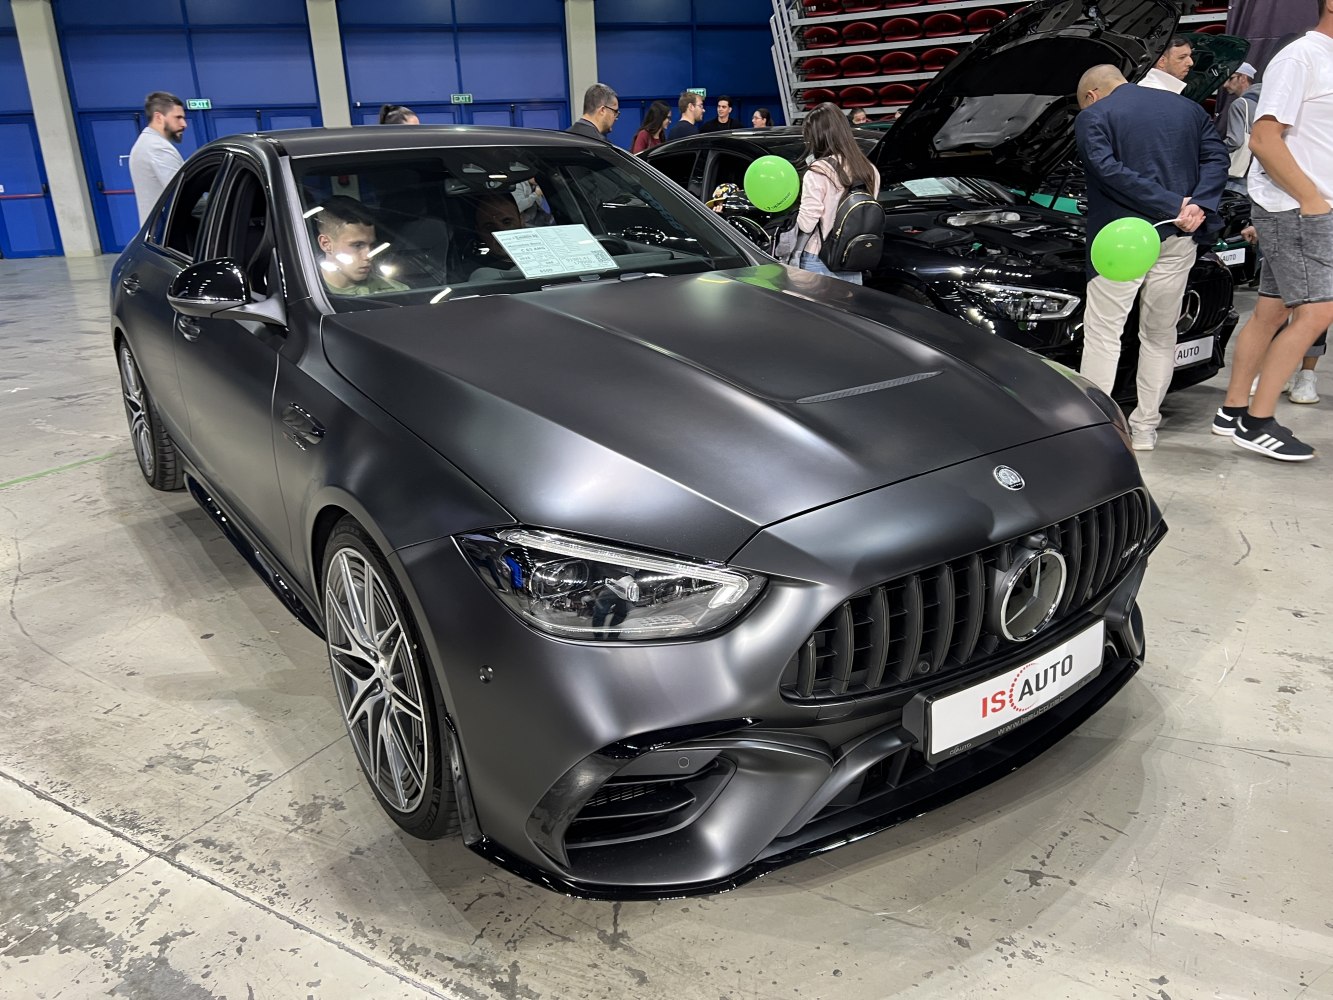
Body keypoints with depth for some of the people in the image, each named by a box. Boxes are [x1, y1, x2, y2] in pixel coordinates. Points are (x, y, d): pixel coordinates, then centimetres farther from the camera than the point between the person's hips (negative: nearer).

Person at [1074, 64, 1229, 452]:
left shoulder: (1092, 117, 2)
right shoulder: (1188, 108, 19)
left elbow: (1109, 170, -13)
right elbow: (1216, 157, 7)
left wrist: (1173, 207, -13)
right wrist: (1200, 205, -6)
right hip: (1178, 241, 5)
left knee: (1102, 333, 1)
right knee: (1160, 335, 13)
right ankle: (1145, 427, 17)